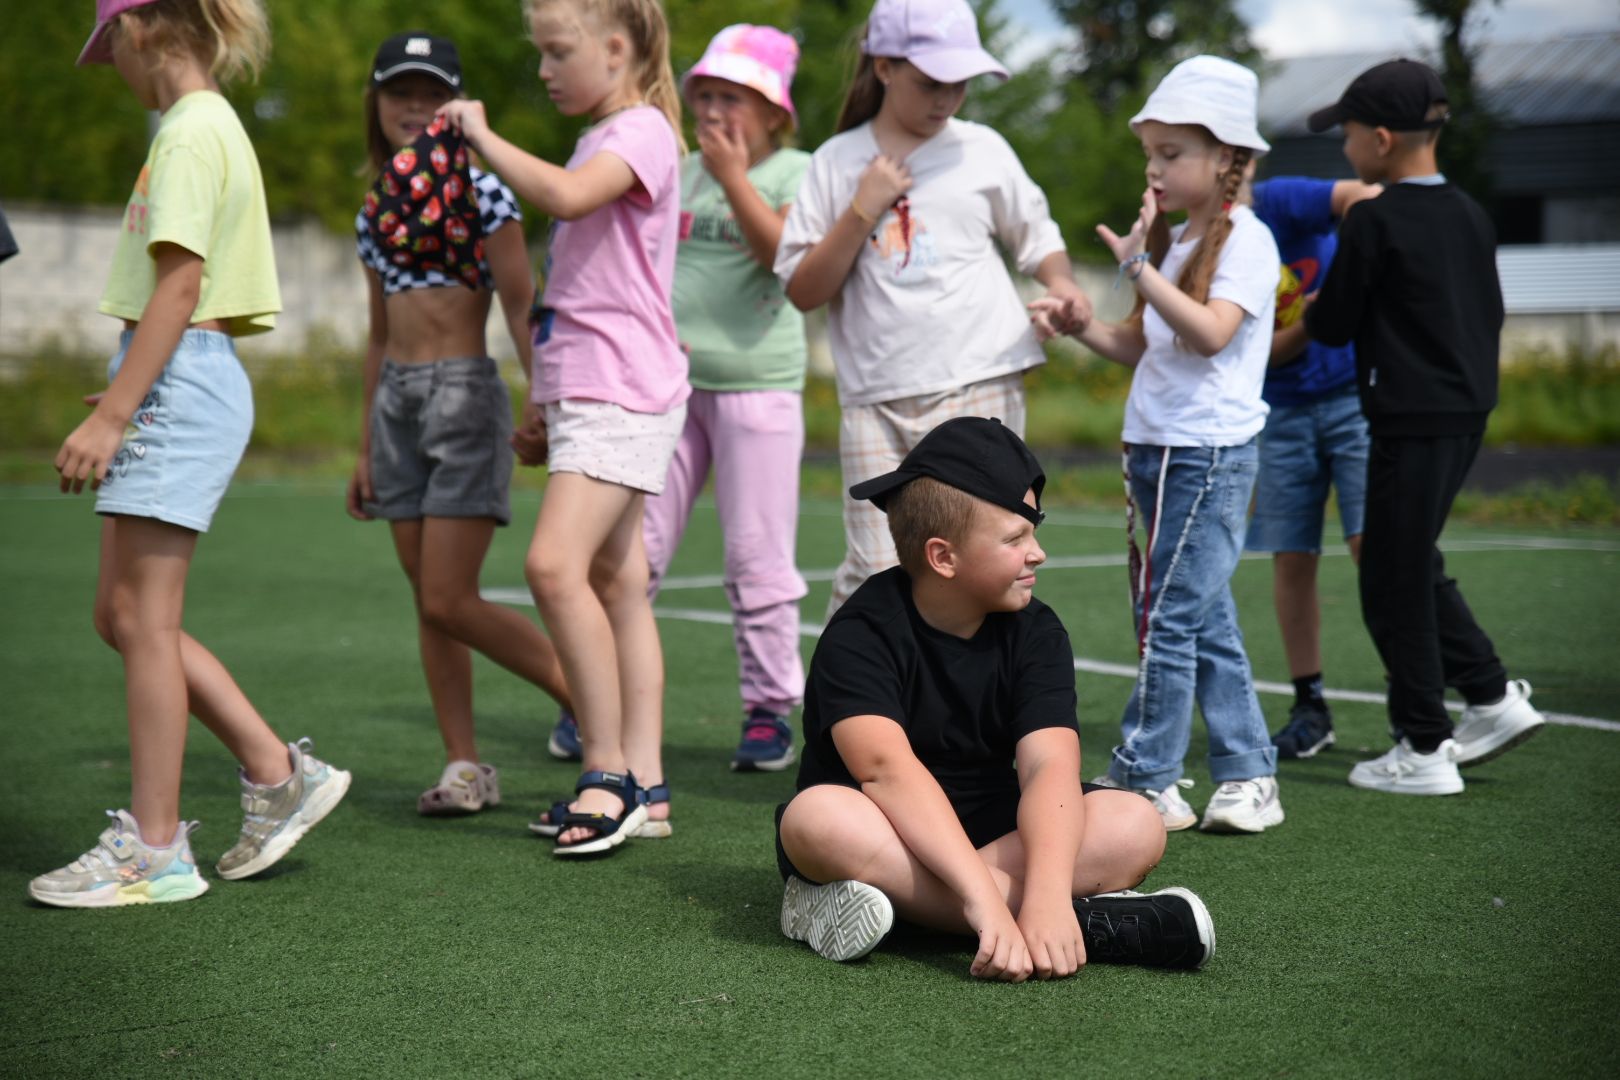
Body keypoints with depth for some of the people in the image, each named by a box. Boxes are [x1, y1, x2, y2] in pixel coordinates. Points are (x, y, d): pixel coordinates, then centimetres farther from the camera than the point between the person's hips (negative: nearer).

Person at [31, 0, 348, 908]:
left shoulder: (192, 131, -11)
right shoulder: (213, 127, 19)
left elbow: (180, 288, -18)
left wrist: (110, 417, -19)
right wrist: (126, 397, 20)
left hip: (177, 384, -10)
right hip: (180, 386, 10)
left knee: (142, 619, -5)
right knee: (124, 616, 11)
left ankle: (154, 850, 3)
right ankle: (279, 774, 15)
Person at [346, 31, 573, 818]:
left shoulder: (480, 190, -5)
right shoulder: (374, 209, 14)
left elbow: (522, 308, -8)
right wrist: (366, 449, 19)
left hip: (465, 394, -7)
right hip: (396, 399, 7)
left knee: (449, 601, -11)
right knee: (427, 601, 5)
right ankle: (465, 766, 11)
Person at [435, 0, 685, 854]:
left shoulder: (641, 131, -7)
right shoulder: (602, 142, 22)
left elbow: (566, 195, -29)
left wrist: (484, 137, -16)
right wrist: (544, 400, 25)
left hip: (622, 391, -10)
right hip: (584, 393, 10)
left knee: (555, 564, -20)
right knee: (616, 585, 7)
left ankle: (609, 773, -14)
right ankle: (642, 785, 10)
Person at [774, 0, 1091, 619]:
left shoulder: (982, 150, 8)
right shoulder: (837, 161, 7)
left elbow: (1036, 240, 19)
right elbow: (802, 291, 3)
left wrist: (1060, 285, -3)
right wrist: (863, 211, -7)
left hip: (979, 389, 0)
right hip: (874, 399, 0)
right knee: (873, 571, -7)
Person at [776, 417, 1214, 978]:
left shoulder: (1035, 632, -5)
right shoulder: (861, 636, -18)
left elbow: (1049, 766, -22)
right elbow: (885, 767, -34)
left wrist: (1047, 895, -41)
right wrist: (987, 902, -47)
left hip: (989, 832, 3)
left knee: (1135, 825, -21)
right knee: (818, 818, -38)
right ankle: (1092, 923, -35)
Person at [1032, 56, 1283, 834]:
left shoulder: (1245, 239, -8)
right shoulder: (1176, 241, 17)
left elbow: (1211, 333, -23)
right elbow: (1139, 346, 20)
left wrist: (1138, 267, -24)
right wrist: (1078, 326, 4)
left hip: (1210, 454, -9)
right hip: (1156, 448, 9)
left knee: (1172, 618, -7)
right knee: (1207, 623, 9)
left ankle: (1144, 781, -1)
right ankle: (1248, 776, 15)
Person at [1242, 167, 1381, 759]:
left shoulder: (1279, 201, -10)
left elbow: (1366, 196, -27)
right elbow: (1264, 354, -6)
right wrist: (1311, 317, -22)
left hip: (1354, 393, -4)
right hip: (1285, 412, 4)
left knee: (1372, 542, -13)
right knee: (1291, 558, 4)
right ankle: (1309, 708, 15)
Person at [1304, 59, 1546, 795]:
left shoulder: (1373, 220, -13)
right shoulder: (1470, 216, 10)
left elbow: (1332, 327, -9)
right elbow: (1491, 315, 16)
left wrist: (1311, 311, 12)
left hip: (1412, 420, -8)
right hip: (1468, 411, 8)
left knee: (1393, 584, 1)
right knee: (1415, 565, 20)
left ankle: (1424, 749, 6)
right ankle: (1494, 698, 19)